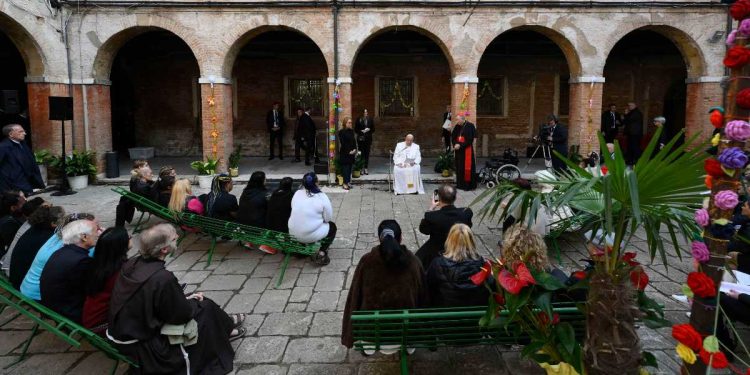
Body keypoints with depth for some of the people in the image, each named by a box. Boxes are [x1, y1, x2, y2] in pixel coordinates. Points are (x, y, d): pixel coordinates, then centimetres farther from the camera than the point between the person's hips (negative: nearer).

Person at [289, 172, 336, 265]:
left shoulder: (297, 194, 2)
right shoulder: (322, 197, -12)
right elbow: (328, 218, -7)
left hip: (293, 233, 6)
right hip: (311, 235, -6)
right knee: (332, 226, 20)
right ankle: (321, 253, 7)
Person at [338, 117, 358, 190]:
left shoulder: (352, 131, 11)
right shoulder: (341, 132, -7)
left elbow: (354, 141, 11)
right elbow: (342, 143, -11)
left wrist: (355, 149, -4)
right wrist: (348, 151, -13)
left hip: (352, 153, 6)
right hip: (344, 153, -6)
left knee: (350, 167, 7)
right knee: (345, 167, -6)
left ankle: (348, 182, 12)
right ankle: (345, 183, -4)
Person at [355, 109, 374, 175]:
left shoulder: (370, 120, 6)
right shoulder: (359, 120, 0)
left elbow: (373, 129, 11)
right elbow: (356, 129, 3)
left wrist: (369, 130, -8)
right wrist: (361, 131, -12)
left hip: (368, 139, 2)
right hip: (361, 139, -2)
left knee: (367, 153, 2)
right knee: (361, 153, -4)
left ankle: (366, 168, 9)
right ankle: (361, 168, 2)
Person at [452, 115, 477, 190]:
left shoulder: (470, 126, -10)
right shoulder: (457, 126, 7)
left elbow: (470, 140, -14)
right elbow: (453, 136, 8)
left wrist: (460, 145, -18)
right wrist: (455, 144, -10)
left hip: (467, 150, -6)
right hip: (458, 150, 6)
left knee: (467, 167, -5)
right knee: (459, 167, 8)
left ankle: (468, 184, 2)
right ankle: (460, 184, 17)